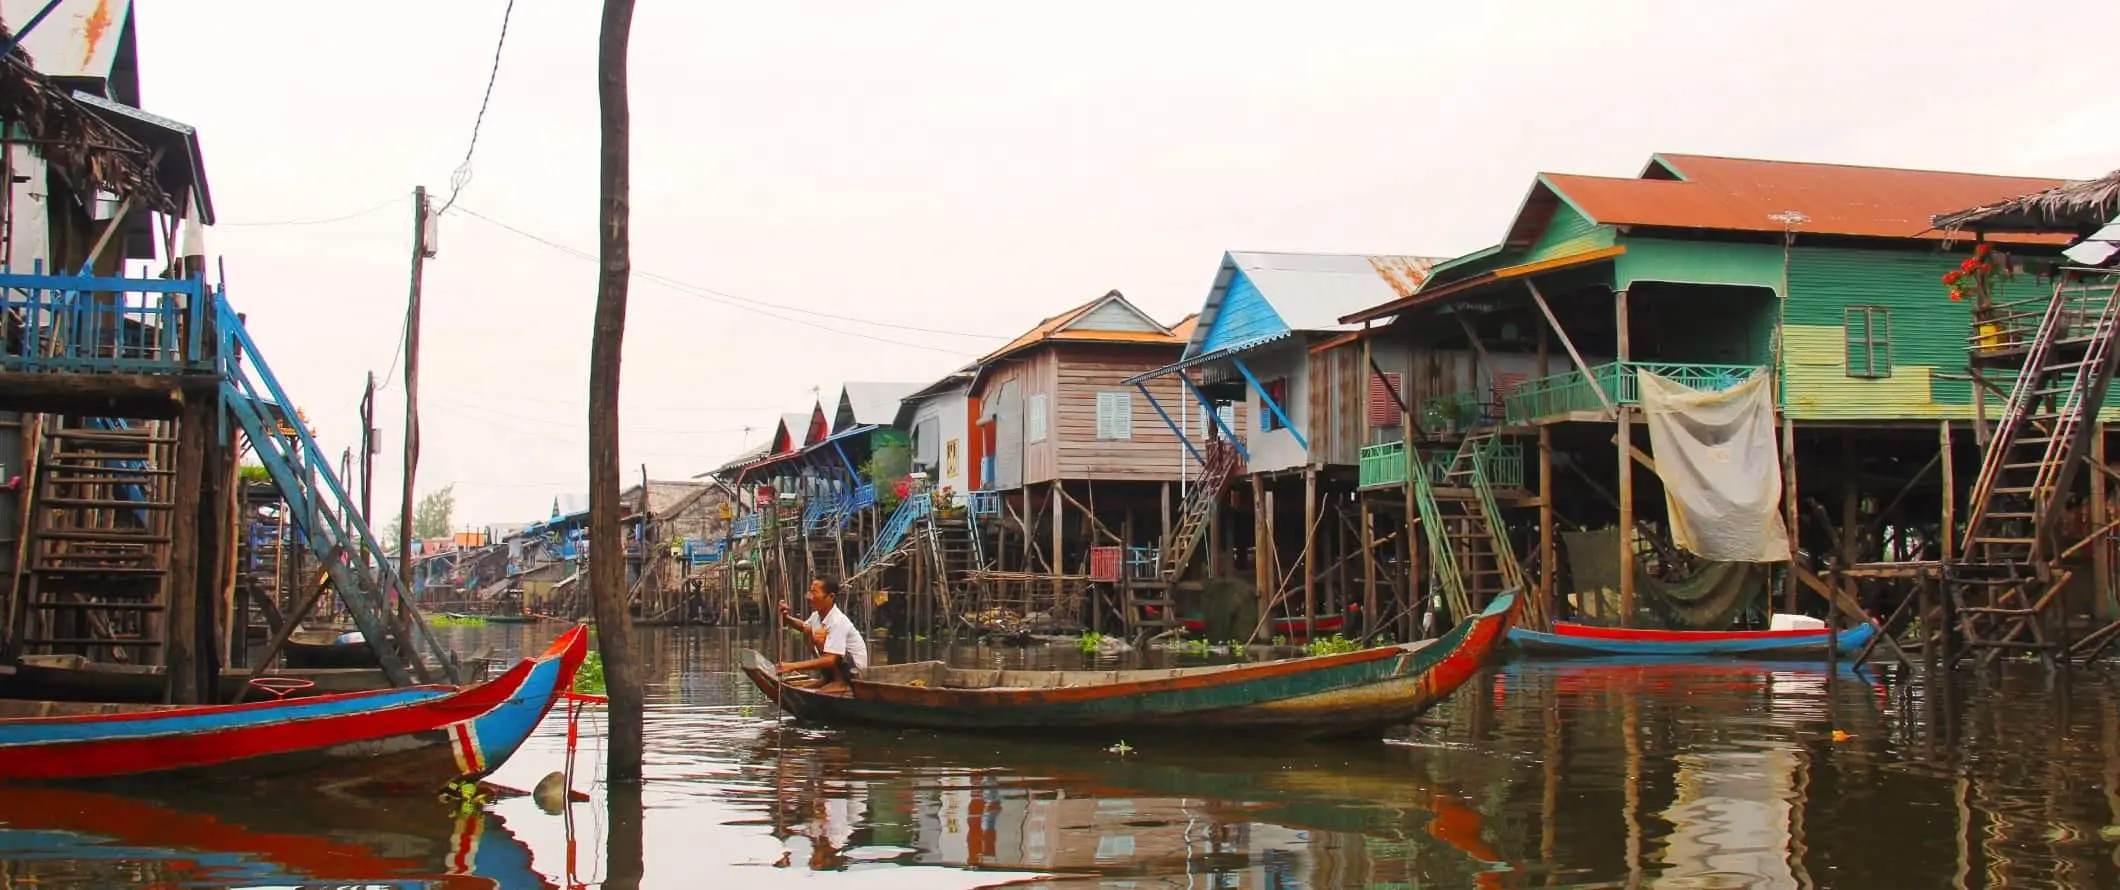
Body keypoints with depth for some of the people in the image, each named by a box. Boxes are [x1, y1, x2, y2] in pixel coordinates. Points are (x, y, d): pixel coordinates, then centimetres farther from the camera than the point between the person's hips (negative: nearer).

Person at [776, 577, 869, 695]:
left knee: (820, 635, -26)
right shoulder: (817, 615, -2)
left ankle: (841, 683, -16)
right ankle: (830, 679, 14)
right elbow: (805, 627, 24)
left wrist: (794, 666, -37)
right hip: (837, 662, 9)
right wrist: (787, 619, 2)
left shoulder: (838, 621, -27)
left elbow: (830, 660, -36)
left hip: (854, 666, -9)